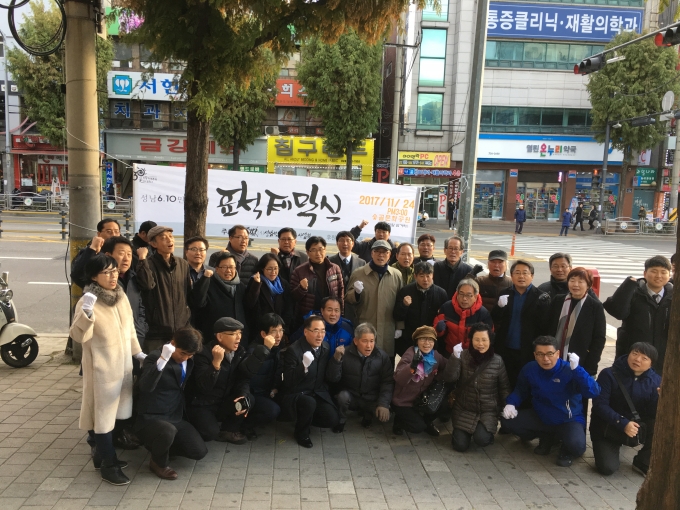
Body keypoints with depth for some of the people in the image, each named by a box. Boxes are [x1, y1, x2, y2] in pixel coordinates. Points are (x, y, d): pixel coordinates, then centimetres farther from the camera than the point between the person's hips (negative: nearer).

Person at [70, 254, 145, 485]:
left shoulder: (121, 296, 5)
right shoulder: (87, 301, -16)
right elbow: (78, 336, -23)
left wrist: (137, 352, 15)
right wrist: (86, 313, -38)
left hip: (123, 364, 7)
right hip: (101, 367, -7)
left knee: (114, 411, 16)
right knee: (103, 413, 1)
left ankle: (103, 454, 31)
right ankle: (108, 464, 11)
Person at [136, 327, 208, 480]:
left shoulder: (189, 361, 4)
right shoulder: (155, 357, -17)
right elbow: (145, 386, -35)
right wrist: (162, 359, -45)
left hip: (176, 418, 7)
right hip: (151, 418, -6)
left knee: (199, 452, -5)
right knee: (168, 432, -38)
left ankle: (159, 445, 21)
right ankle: (159, 462, -3)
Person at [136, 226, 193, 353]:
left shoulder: (183, 264, 9)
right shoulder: (149, 263, -5)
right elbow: (147, 284, -27)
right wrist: (142, 258, -23)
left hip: (182, 331, 4)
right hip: (156, 333, -4)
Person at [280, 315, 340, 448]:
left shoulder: (326, 347, 1)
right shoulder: (293, 350, -19)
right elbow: (288, 382, -26)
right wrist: (304, 366, -38)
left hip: (318, 393, 6)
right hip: (295, 395, -6)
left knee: (332, 419, -16)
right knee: (309, 403, -37)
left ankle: (304, 418, 16)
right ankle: (301, 433, -5)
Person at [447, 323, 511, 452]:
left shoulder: (497, 361, -6)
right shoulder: (463, 356, -8)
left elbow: (504, 386, 4)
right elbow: (451, 377, -19)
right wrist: (455, 357, -32)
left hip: (488, 411, 0)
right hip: (464, 409, 1)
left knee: (481, 439, -23)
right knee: (460, 445, -6)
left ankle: (487, 431, 13)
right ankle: (464, 430, 28)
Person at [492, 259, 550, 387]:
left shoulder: (541, 297, -4)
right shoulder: (504, 294, 5)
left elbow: (544, 326, -7)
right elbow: (495, 321, 0)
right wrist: (500, 307, -18)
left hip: (529, 352, -2)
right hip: (506, 350, 3)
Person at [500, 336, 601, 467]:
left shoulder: (569, 371, -22)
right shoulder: (529, 369, -10)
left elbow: (594, 392, -35)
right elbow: (520, 390, 9)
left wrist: (577, 369, -45)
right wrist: (511, 403, -10)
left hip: (569, 421, -5)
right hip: (540, 417, 5)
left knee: (576, 445, -37)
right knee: (507, 421, -12)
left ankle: (567, 450, 6)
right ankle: (547, 438, 12)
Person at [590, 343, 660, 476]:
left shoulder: (655, 381, -3)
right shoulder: (609, 374, -13)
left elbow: (654, 414, -10)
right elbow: (600, 405, -18)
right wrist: (622, 423, -29)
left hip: (637, 427, 4)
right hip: (607, 427, -3)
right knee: (607, 468, -22)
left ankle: (644, 462, -1)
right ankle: (612, 448, 15)